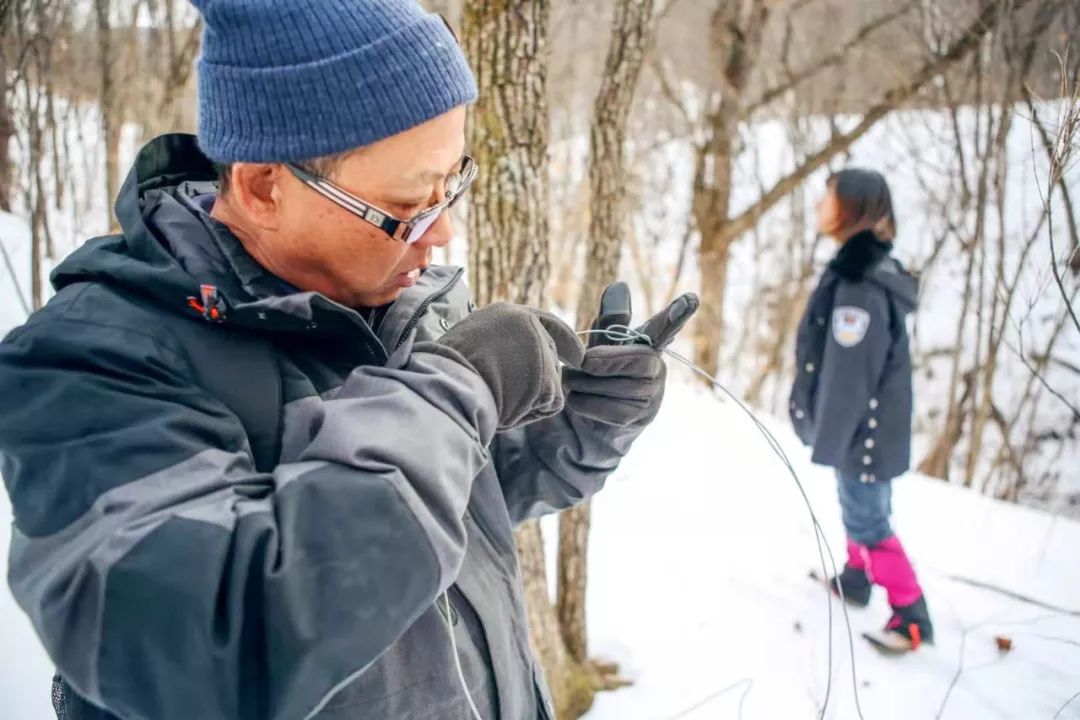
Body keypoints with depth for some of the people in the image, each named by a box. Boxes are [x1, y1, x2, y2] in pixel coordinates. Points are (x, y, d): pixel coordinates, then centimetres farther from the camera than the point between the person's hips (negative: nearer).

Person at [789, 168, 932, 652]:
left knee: (867, 520, 3)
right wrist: (827, 433, 21)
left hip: (863, 432, -9)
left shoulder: (859, 286, -28)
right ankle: (856, 578, 42)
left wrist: (826, 442, -15)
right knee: (859, 508, 24)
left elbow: (848, 377, -25)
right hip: (868, 426, 9)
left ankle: (912, 617, 15)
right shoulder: (869, 269, 4)